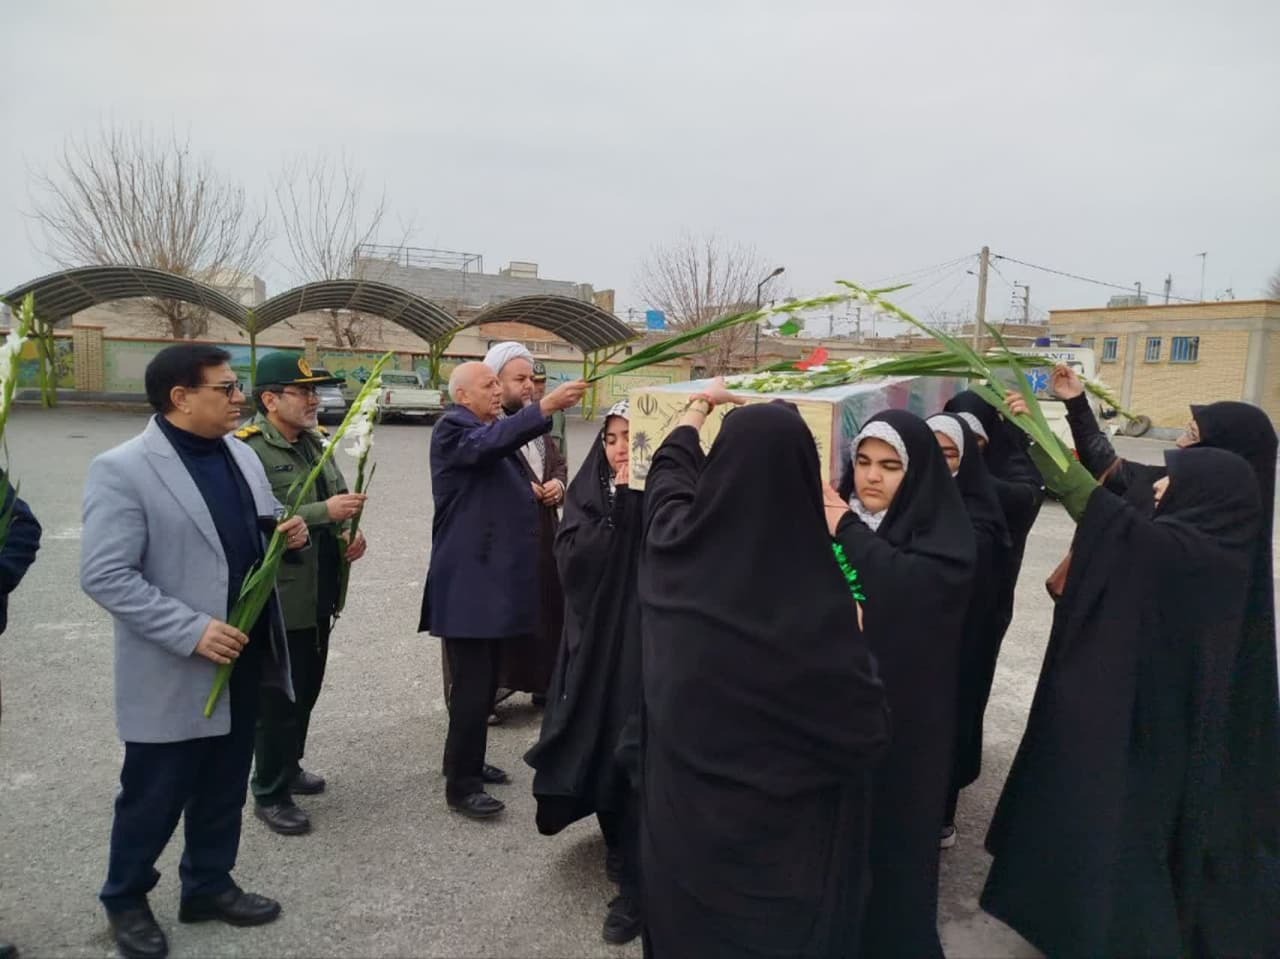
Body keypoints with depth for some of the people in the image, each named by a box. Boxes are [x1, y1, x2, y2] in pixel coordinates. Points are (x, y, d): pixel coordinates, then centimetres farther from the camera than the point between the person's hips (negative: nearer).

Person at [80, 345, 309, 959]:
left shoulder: (240, 453, 6)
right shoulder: (122, 469, -16)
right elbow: (104, 576, -20)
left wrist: (289, 534, -7)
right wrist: (192, 630, -25)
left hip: (243, 656, 7)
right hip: (175, 672, -6)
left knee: (224, 789, 19)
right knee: (153, 794, 12)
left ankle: (208, 886, 39)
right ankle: (125, 899, 36)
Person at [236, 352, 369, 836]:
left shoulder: (314, 442, 10)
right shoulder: (247, 448, -16)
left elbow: (336, 503, 19)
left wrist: (350, 532, -1)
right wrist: (323, 512, -29)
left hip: (319, 594, 8)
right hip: (278, 600, -8)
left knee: (306, 691, 20)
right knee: (277, 700, 5)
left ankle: (289, 767, 40)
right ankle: (269, 794, 22)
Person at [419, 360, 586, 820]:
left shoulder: (491, 430, 19)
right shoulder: (452, 428, -10)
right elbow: (491, 442, -33)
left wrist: (536, 490, 11)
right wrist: (547, 405, -41)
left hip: (492, 574, 10)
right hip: (468, 580, -10)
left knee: (483, 680, 17)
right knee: (472, 683, -7)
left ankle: (469, 764, 30)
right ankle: (460, 786, 4)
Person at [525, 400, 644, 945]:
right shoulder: (589, 492, 1)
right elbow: (572, 562, -14)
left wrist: (635, 500, -20)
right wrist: (620, 505, -18)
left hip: (647, 640, -3)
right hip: (596, 638, 3)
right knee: (600, 741, 15)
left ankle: (637, 883, 12)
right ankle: (619, 841, 42)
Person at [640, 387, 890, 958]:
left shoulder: (679, 542, -15)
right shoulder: (816, 594, -27)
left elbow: (668, 472, 9)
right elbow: (866, 730, -18)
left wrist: (699, 407, 26)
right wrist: (851, 641, -3)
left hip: (681, 804, 4)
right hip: (780, 825, -4)